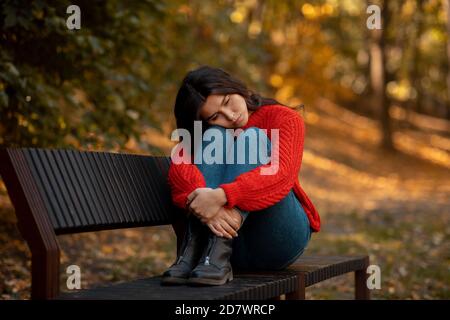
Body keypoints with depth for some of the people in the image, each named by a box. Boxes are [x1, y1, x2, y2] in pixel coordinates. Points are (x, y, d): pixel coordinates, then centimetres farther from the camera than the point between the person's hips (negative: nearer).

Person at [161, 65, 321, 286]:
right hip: (224, 232, 2)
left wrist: (221, 196, -36)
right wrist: (208, 210, -36)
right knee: (215, 136, -15)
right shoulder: (207, 133, 7)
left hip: (277, 241, -2)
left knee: (253, 136, -20)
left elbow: (281, 174, -21)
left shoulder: (284, 119, 0)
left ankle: (219, 252, -37)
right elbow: (180, 170, -15)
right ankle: (194, 249, -31)